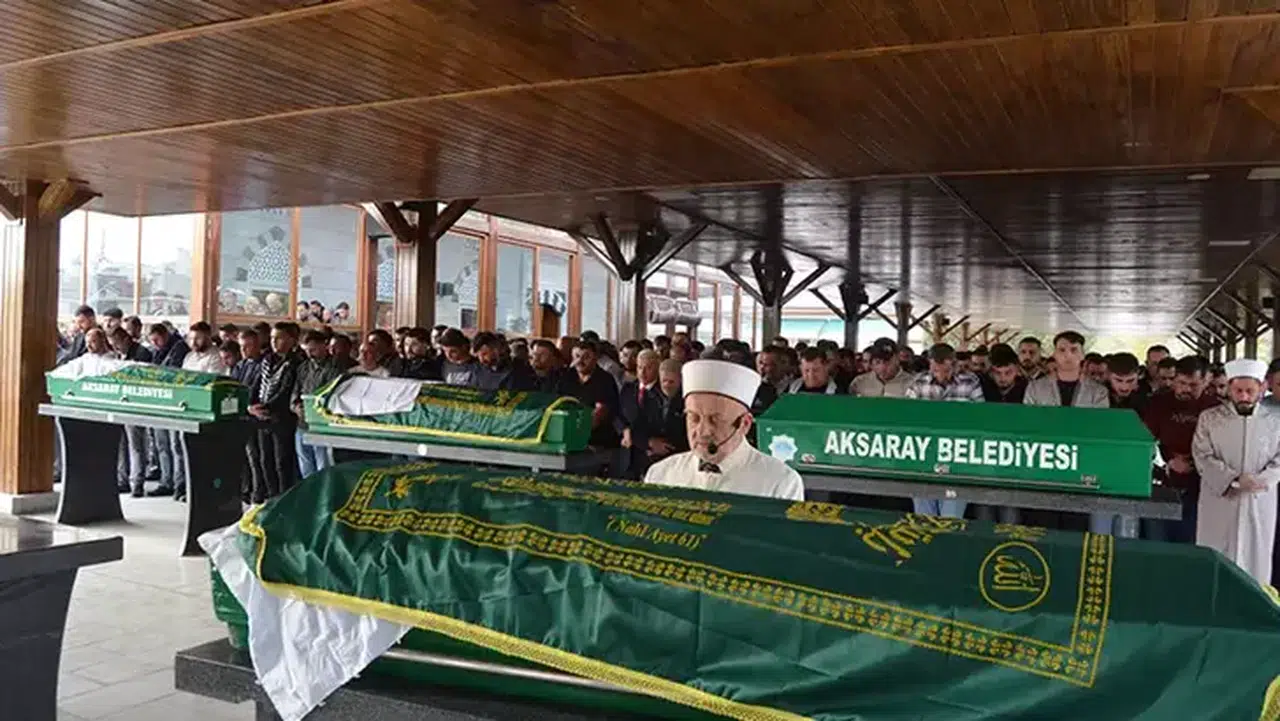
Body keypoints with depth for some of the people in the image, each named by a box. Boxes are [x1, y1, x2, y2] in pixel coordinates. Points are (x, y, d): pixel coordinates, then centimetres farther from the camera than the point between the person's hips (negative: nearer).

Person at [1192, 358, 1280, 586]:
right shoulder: (1209, 418, 2)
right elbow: (1203, 457, -5)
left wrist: (1258, 481, -16)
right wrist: (1233, 480, -19)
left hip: (1260, 504, 1)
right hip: (1218, 502, -1)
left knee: (1256, 561, 5)